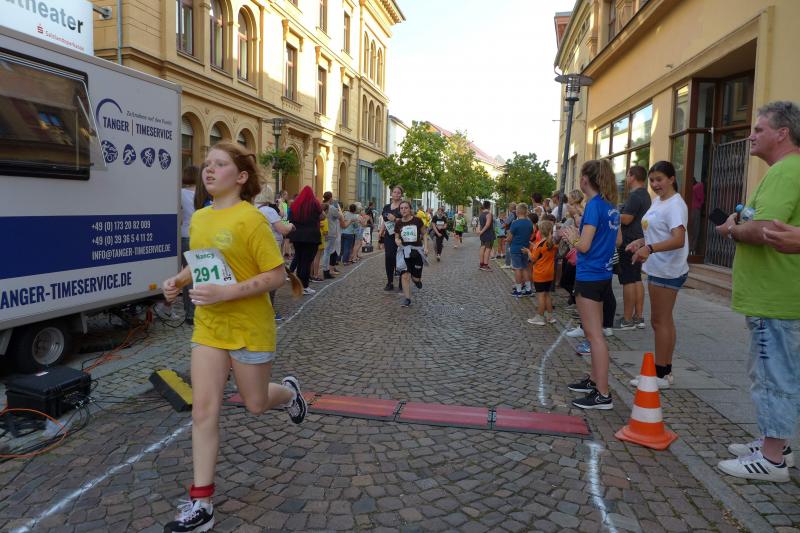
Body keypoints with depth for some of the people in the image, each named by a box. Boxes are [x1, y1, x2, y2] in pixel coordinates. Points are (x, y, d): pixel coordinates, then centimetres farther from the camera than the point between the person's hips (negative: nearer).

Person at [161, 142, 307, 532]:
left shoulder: (250, 218, -16)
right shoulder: (199, 218, 4)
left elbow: (277, 276, -18)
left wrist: (226, 292, -27)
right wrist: (178, 281, -1)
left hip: (249, 328, -5)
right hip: (207, 327, 6)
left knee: (256, 404, 13)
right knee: (203, 411, 3)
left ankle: (289, 391, 49)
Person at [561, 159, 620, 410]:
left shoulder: (594, 205, -16)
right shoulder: (611, 206, 10)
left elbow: (584, 246, -19)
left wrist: (571, 236, 1)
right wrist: (580, 234, 14)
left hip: (589, 276, -9)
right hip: (603, 274, 9)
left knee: (595, 335, -5)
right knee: (594, 332, 18)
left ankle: (603, 394, -1)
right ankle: (594, 379, 29)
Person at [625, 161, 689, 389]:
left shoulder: (675, 205, -17)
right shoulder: (657, 201, 12)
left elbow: (678, 240, -30)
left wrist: (650, 248, -44)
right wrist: (640, 242, 6)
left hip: (668, 271, -10)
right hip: (657, 268, 10)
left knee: (660, 321, -2)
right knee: (664, 320, 15)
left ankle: (661, 374, 8)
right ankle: (665, 371, 26)